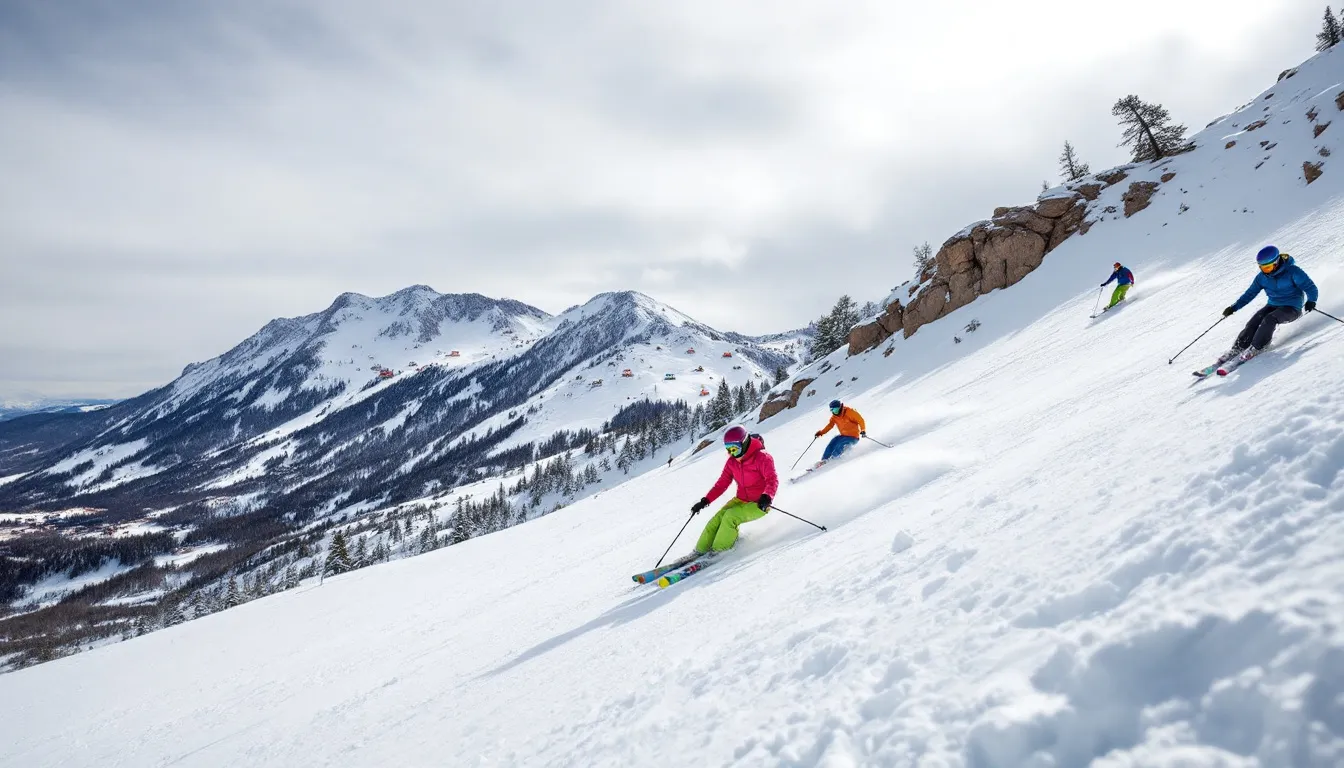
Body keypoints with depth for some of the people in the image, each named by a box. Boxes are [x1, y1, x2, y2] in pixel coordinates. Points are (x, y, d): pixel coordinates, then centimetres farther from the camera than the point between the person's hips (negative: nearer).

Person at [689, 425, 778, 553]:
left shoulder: (762, 458, -17)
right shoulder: (732, 462, 2)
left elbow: (772, 480, -27)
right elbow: (722, 483, 5)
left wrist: (767, 497, -46)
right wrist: (705, 501, -4)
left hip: (759, 504, -6)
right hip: (740, 500, 6)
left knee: (731, 516, -27)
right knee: (717, 519, -13)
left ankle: (718, 551, -16)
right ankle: (701, 550, -2)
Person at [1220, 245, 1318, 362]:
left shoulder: (1293, 271, -15)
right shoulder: (1262, 277, 1)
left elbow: (1310, 287, -13)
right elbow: (1250, 293, 9)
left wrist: (1311, 301, -31)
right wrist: (1234, 307, 1)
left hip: (1292, 308, -5)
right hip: (1273, 306, 5)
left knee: (1270, 319, -32)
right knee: (1254, 321, -21)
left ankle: (1255, 349, -31)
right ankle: (1237, 348, -21)